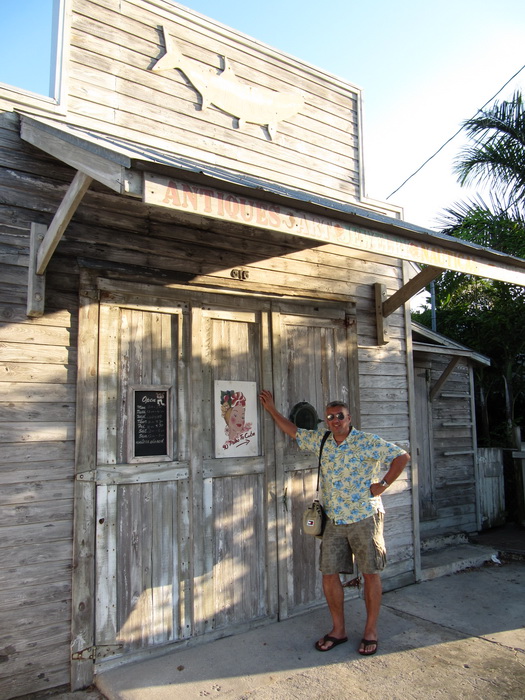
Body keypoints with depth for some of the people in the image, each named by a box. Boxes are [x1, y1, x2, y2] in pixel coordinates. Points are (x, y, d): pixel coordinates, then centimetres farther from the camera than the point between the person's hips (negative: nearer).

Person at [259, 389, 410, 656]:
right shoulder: (321, 440, 6)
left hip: (364, 518, -4)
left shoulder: (367, 442, -9)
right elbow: (294, 432, 18)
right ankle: (338, 630, 24)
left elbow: (402, 456, -7)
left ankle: (371, 631, 23)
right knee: (329, 574, 6)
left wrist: (383, 484, -9)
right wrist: (271, 409, 17)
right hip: (334, 521, 5)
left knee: (370, 574, 6)